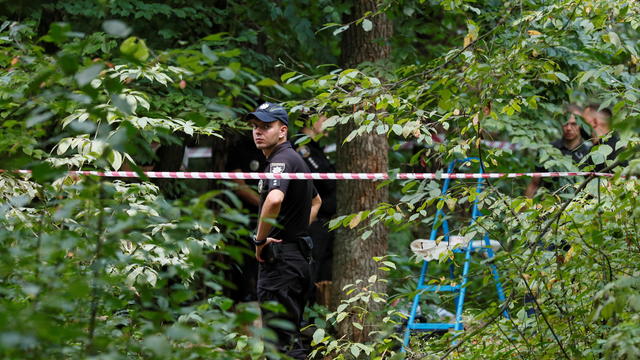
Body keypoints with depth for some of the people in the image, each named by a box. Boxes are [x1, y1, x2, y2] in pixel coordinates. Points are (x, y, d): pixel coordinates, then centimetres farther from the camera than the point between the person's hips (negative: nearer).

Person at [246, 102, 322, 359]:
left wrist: (260, 240, -23)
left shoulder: (281, 160, -15)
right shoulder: (295, 159, 17)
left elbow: (274, 199, -37)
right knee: (291, 335, 15)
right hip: (299, 256, 10)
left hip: (281, 258, -10)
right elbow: (316, 201, 35)